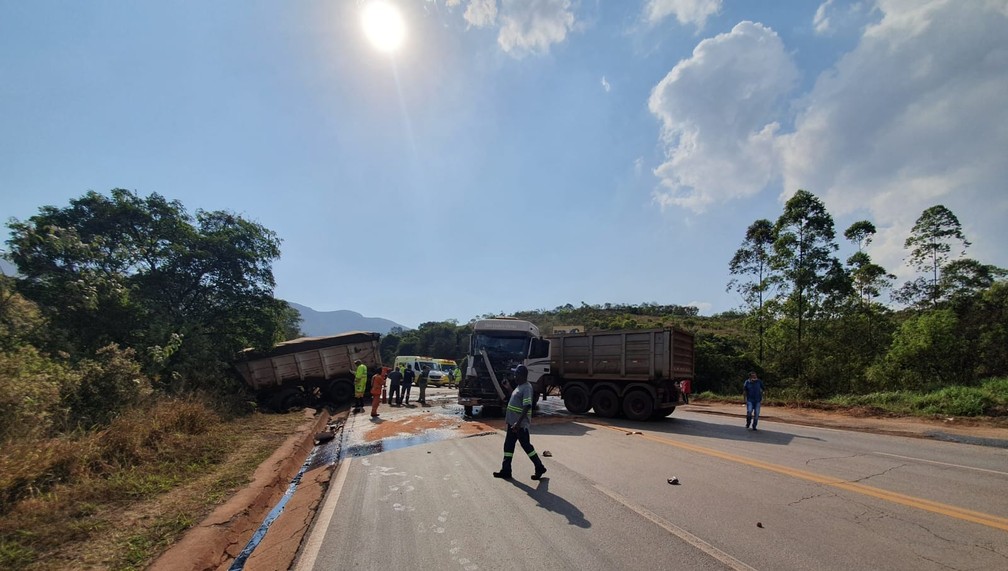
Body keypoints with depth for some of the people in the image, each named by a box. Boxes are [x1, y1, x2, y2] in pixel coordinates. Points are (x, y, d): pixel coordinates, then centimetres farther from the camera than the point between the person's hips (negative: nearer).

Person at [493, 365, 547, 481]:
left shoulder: (527, 388, -20)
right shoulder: (519, 386, 11)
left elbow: (527, 406, -28)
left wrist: (518, 423, -32)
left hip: (520, 425, -10)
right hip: (512, 422, 10)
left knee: (526, 446, 3)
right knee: (508, 446, 13)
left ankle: (540, 468, 19)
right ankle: (506, 471, 22)